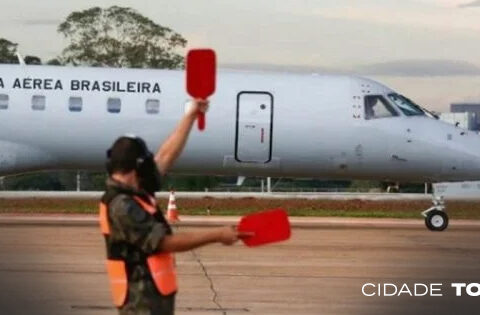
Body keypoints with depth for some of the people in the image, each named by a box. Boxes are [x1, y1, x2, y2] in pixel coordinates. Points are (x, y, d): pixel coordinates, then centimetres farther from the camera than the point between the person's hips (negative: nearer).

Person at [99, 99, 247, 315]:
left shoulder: (133, 194, 7)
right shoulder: (122, 206, -21)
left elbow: (166, 155, 15)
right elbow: (167, 243, -21)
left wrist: (191, 115, 18)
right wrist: (218, 235, -15)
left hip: (153, 295, 11)